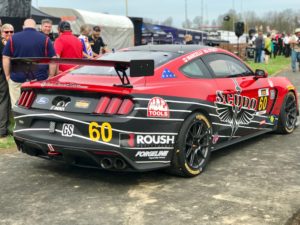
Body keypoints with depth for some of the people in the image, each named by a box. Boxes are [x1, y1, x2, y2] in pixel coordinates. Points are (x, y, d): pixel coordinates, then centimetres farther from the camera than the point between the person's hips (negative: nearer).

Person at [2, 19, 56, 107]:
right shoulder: (45, 39, 1)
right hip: (40, 79, 0)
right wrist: (50, 77, 5)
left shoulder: (13, 38, 4)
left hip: (17, 79, 1)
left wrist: (7, 76, 10)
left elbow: (6, 58, 4)